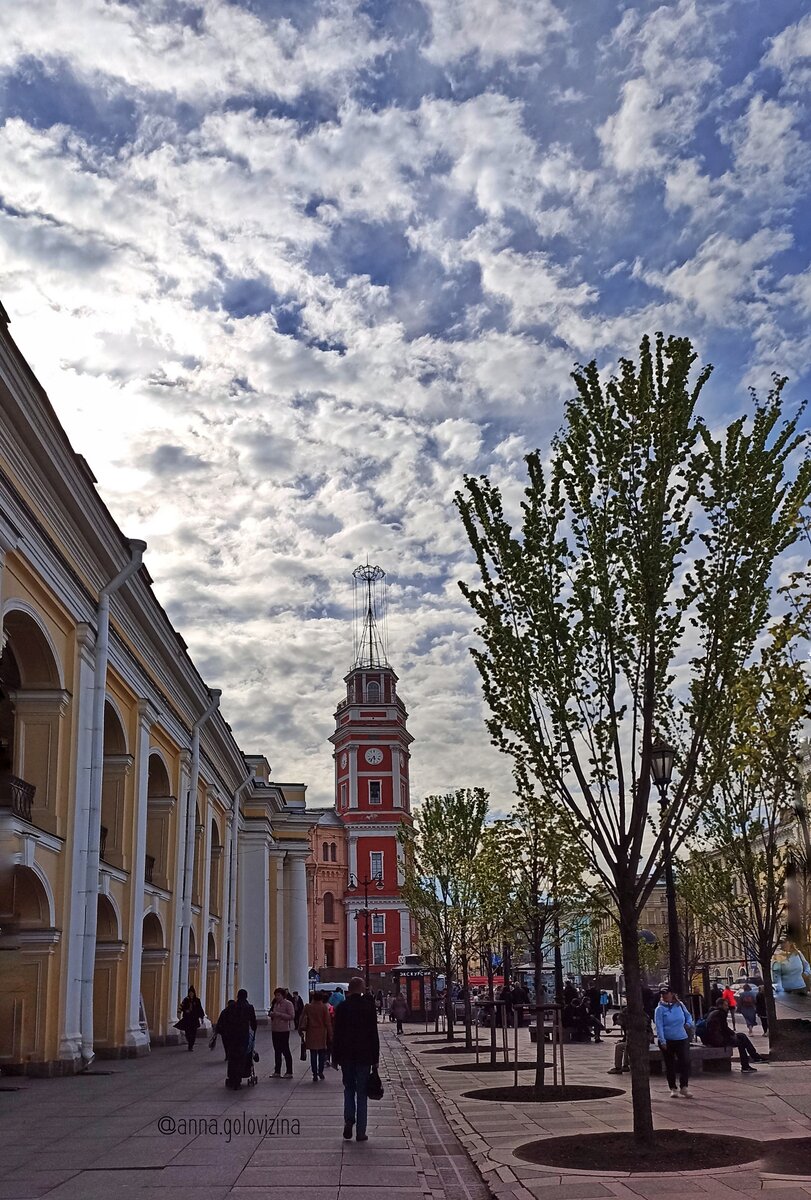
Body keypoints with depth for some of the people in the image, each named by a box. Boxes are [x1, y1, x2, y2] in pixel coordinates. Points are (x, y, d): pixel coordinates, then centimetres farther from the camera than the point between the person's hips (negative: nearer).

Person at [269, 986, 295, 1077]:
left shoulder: (288, 1003, -9)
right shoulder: (275, 1003, 12)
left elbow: (292, 1016, -16)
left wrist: (279, 1014, -20)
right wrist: (272, 1014, 0)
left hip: (284, 1030, -7)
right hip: (275, 1029, 7)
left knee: (285, 1050, -2)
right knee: (277, 1051, 11)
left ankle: (289, 1071, 5)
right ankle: (277, 1071, 17)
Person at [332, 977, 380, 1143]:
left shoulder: (342, 1007, -3)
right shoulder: (369, 1006, -5)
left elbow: (336, 1034, -1)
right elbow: (374, 1034, -3)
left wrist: (336, 1056, 6)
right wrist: (375, 1058, 2)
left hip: (346, 1056, 1)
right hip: (364, 1055, -1)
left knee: (349, 1089, 17)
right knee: (361, 1092, 6)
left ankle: (349, 1120, -4)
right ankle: (360, 1132, 6)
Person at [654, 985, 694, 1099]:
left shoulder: (679, 1005, 5)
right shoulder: (660, 1009, -5)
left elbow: (688, 1016, 22)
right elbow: (659, 1026, -11)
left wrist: (688, 1023, 2)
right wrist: (662, 1041, -18)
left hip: (682, 1039, 2)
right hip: (667, 1041, -2)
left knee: (685, 1062, -8)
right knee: (670, 1065, 7)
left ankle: (683, 1087, 2)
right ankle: (672, 1088, 20)